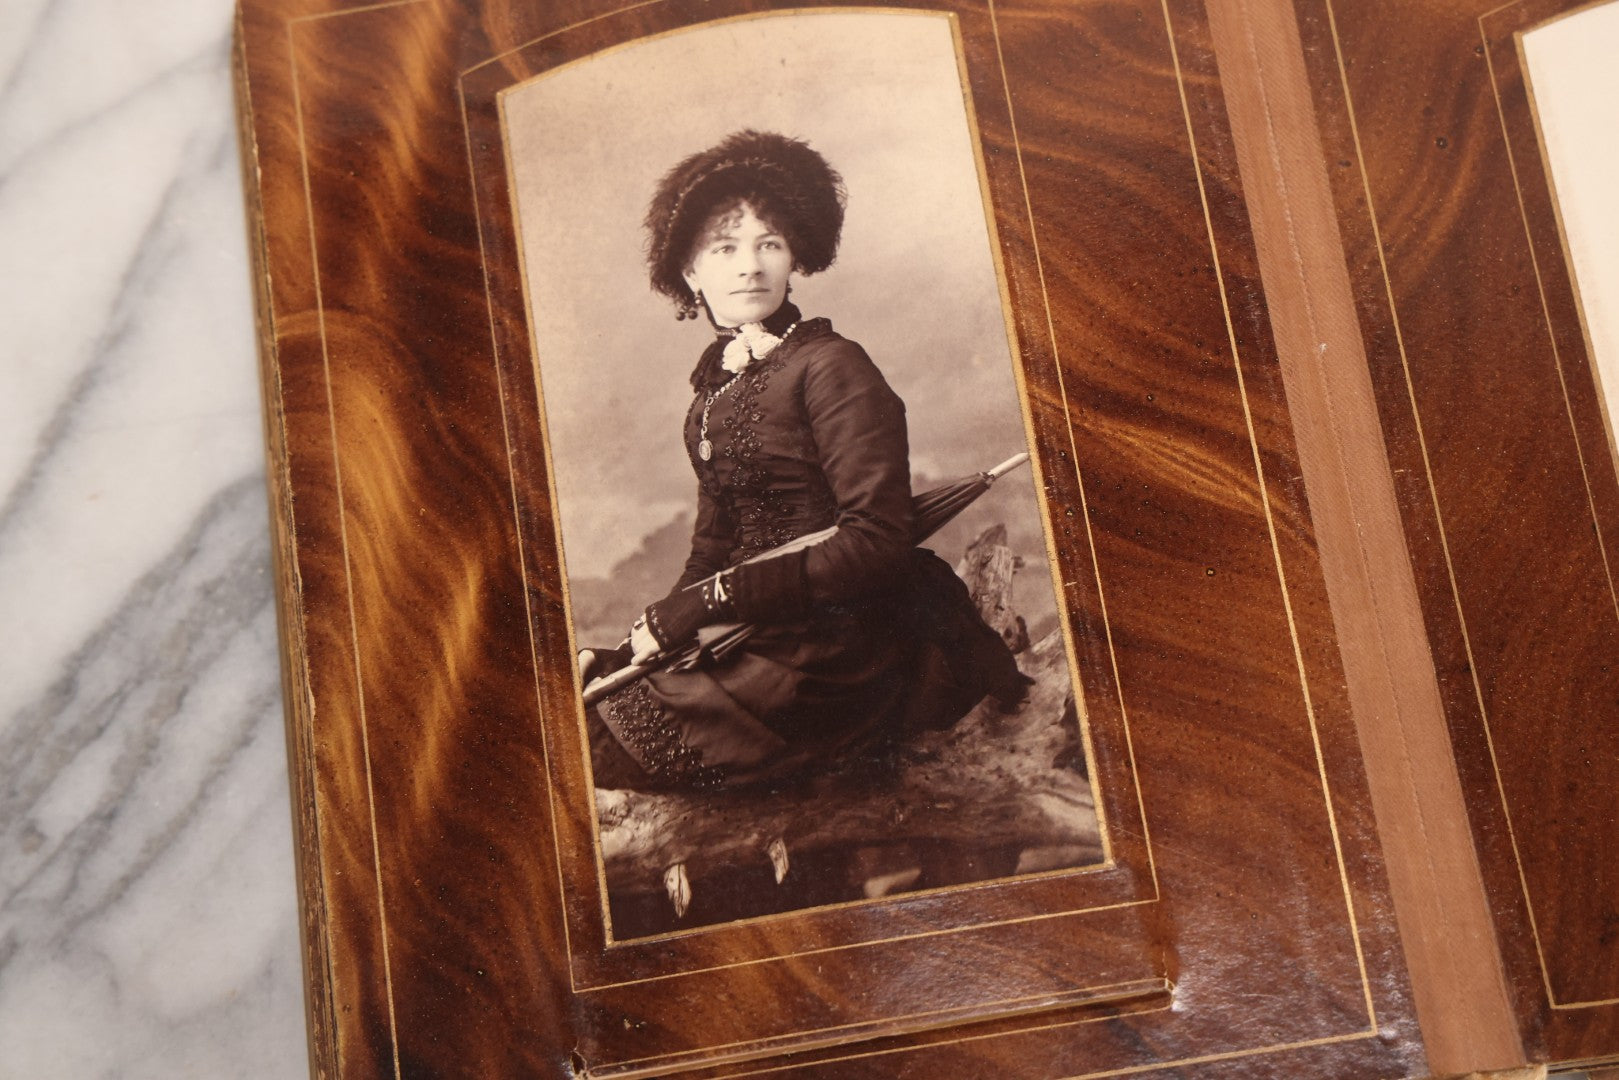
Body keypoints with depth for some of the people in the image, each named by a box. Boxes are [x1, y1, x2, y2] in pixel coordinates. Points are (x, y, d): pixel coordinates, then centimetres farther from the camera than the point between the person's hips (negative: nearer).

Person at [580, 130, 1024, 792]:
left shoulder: (829, 367, -11)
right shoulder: (714, 384, 14)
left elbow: (875, 543, -19)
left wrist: (705, 601, -18)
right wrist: (630, 653, 4)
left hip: (832, 649, -9)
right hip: (750, 635, 9)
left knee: (606, 742, -17)